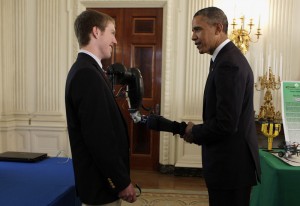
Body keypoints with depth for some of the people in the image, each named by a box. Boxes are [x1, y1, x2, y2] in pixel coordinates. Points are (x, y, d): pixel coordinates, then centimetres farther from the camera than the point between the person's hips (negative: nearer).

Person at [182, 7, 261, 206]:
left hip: (230, 165, -10)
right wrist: (198, 130, 3)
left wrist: (193, 132, -10)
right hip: (231, 162, 10)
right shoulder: (228, 58, 10)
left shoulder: (229, 63, -22)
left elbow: (226, 124, -26)